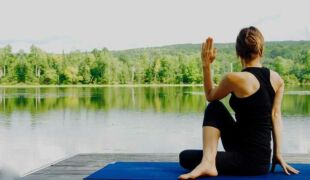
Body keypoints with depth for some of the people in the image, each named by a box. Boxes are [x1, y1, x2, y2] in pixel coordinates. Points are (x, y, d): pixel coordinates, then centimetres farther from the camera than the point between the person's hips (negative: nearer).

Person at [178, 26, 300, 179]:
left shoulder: (235, 78, -15)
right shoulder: (277, 79, 3)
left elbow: (210, 96, 5)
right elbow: (276, 116, 1)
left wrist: (206, 65, 5)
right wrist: (278, 154, 1)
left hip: (246, 160, -7)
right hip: (262, 159, 7)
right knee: (215, 108, 18)